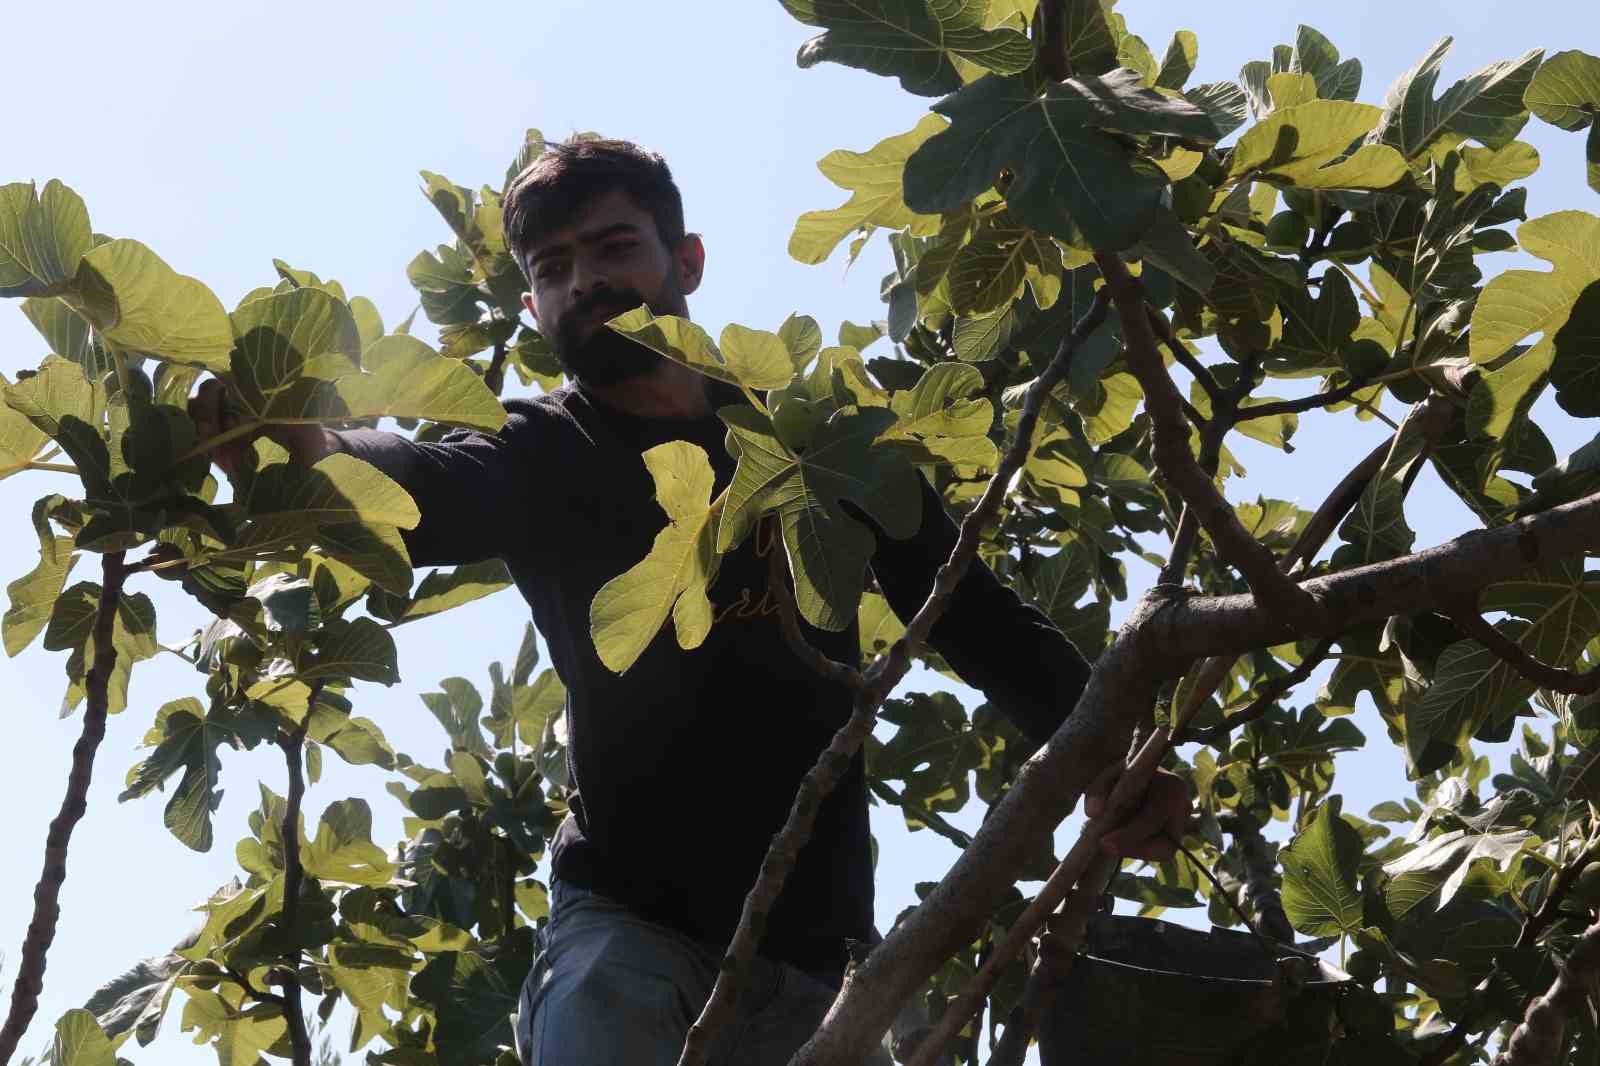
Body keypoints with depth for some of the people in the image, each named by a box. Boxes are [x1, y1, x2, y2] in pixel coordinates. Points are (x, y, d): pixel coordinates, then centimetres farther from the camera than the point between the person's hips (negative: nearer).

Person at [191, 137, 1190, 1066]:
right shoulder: (543, 456, 4)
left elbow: (978, 615, 6)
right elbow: (426, 494, -20)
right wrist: (311, 450, -44)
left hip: (817, 936, 3)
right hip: (631, 920, -2)